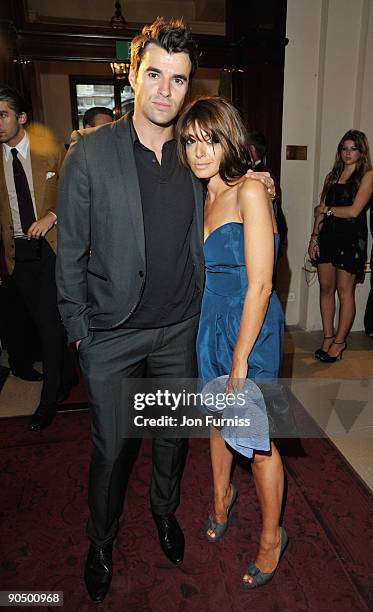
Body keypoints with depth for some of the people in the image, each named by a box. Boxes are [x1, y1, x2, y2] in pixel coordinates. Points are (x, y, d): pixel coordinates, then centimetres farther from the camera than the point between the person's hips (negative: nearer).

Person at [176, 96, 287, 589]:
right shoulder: (206, 197, 8)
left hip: (251, 330, -7)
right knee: (217, 422, 23)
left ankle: (272, 537, 32)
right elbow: (206, 273, 11)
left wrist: (240, 360, -17)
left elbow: (259, 285, -19)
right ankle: (222, 496, 50)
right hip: (210, 324, 7)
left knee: (258, 444, 7)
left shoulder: (251, 192, -15)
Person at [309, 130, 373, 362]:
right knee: (326, 288, 7)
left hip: (351, 238, -5)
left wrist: (327, 209, 0)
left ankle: (340, 341, 11)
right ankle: (328, 338, 18)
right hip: (328, 236, 6)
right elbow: (321, 210, 13)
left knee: (345, 291, 0)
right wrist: (314, 237, 5)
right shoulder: (333, 175, 15)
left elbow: (354, 211, -13)